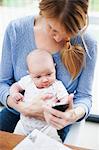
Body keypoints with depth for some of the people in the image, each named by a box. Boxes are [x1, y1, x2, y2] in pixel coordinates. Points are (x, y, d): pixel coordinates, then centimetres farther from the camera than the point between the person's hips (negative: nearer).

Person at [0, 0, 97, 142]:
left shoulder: (87, 45, -18)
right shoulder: (16, 29, -16)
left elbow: (84, 95, -9)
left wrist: (76, 114, -33)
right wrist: (22, 107, -28)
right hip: (17, 112, 0)